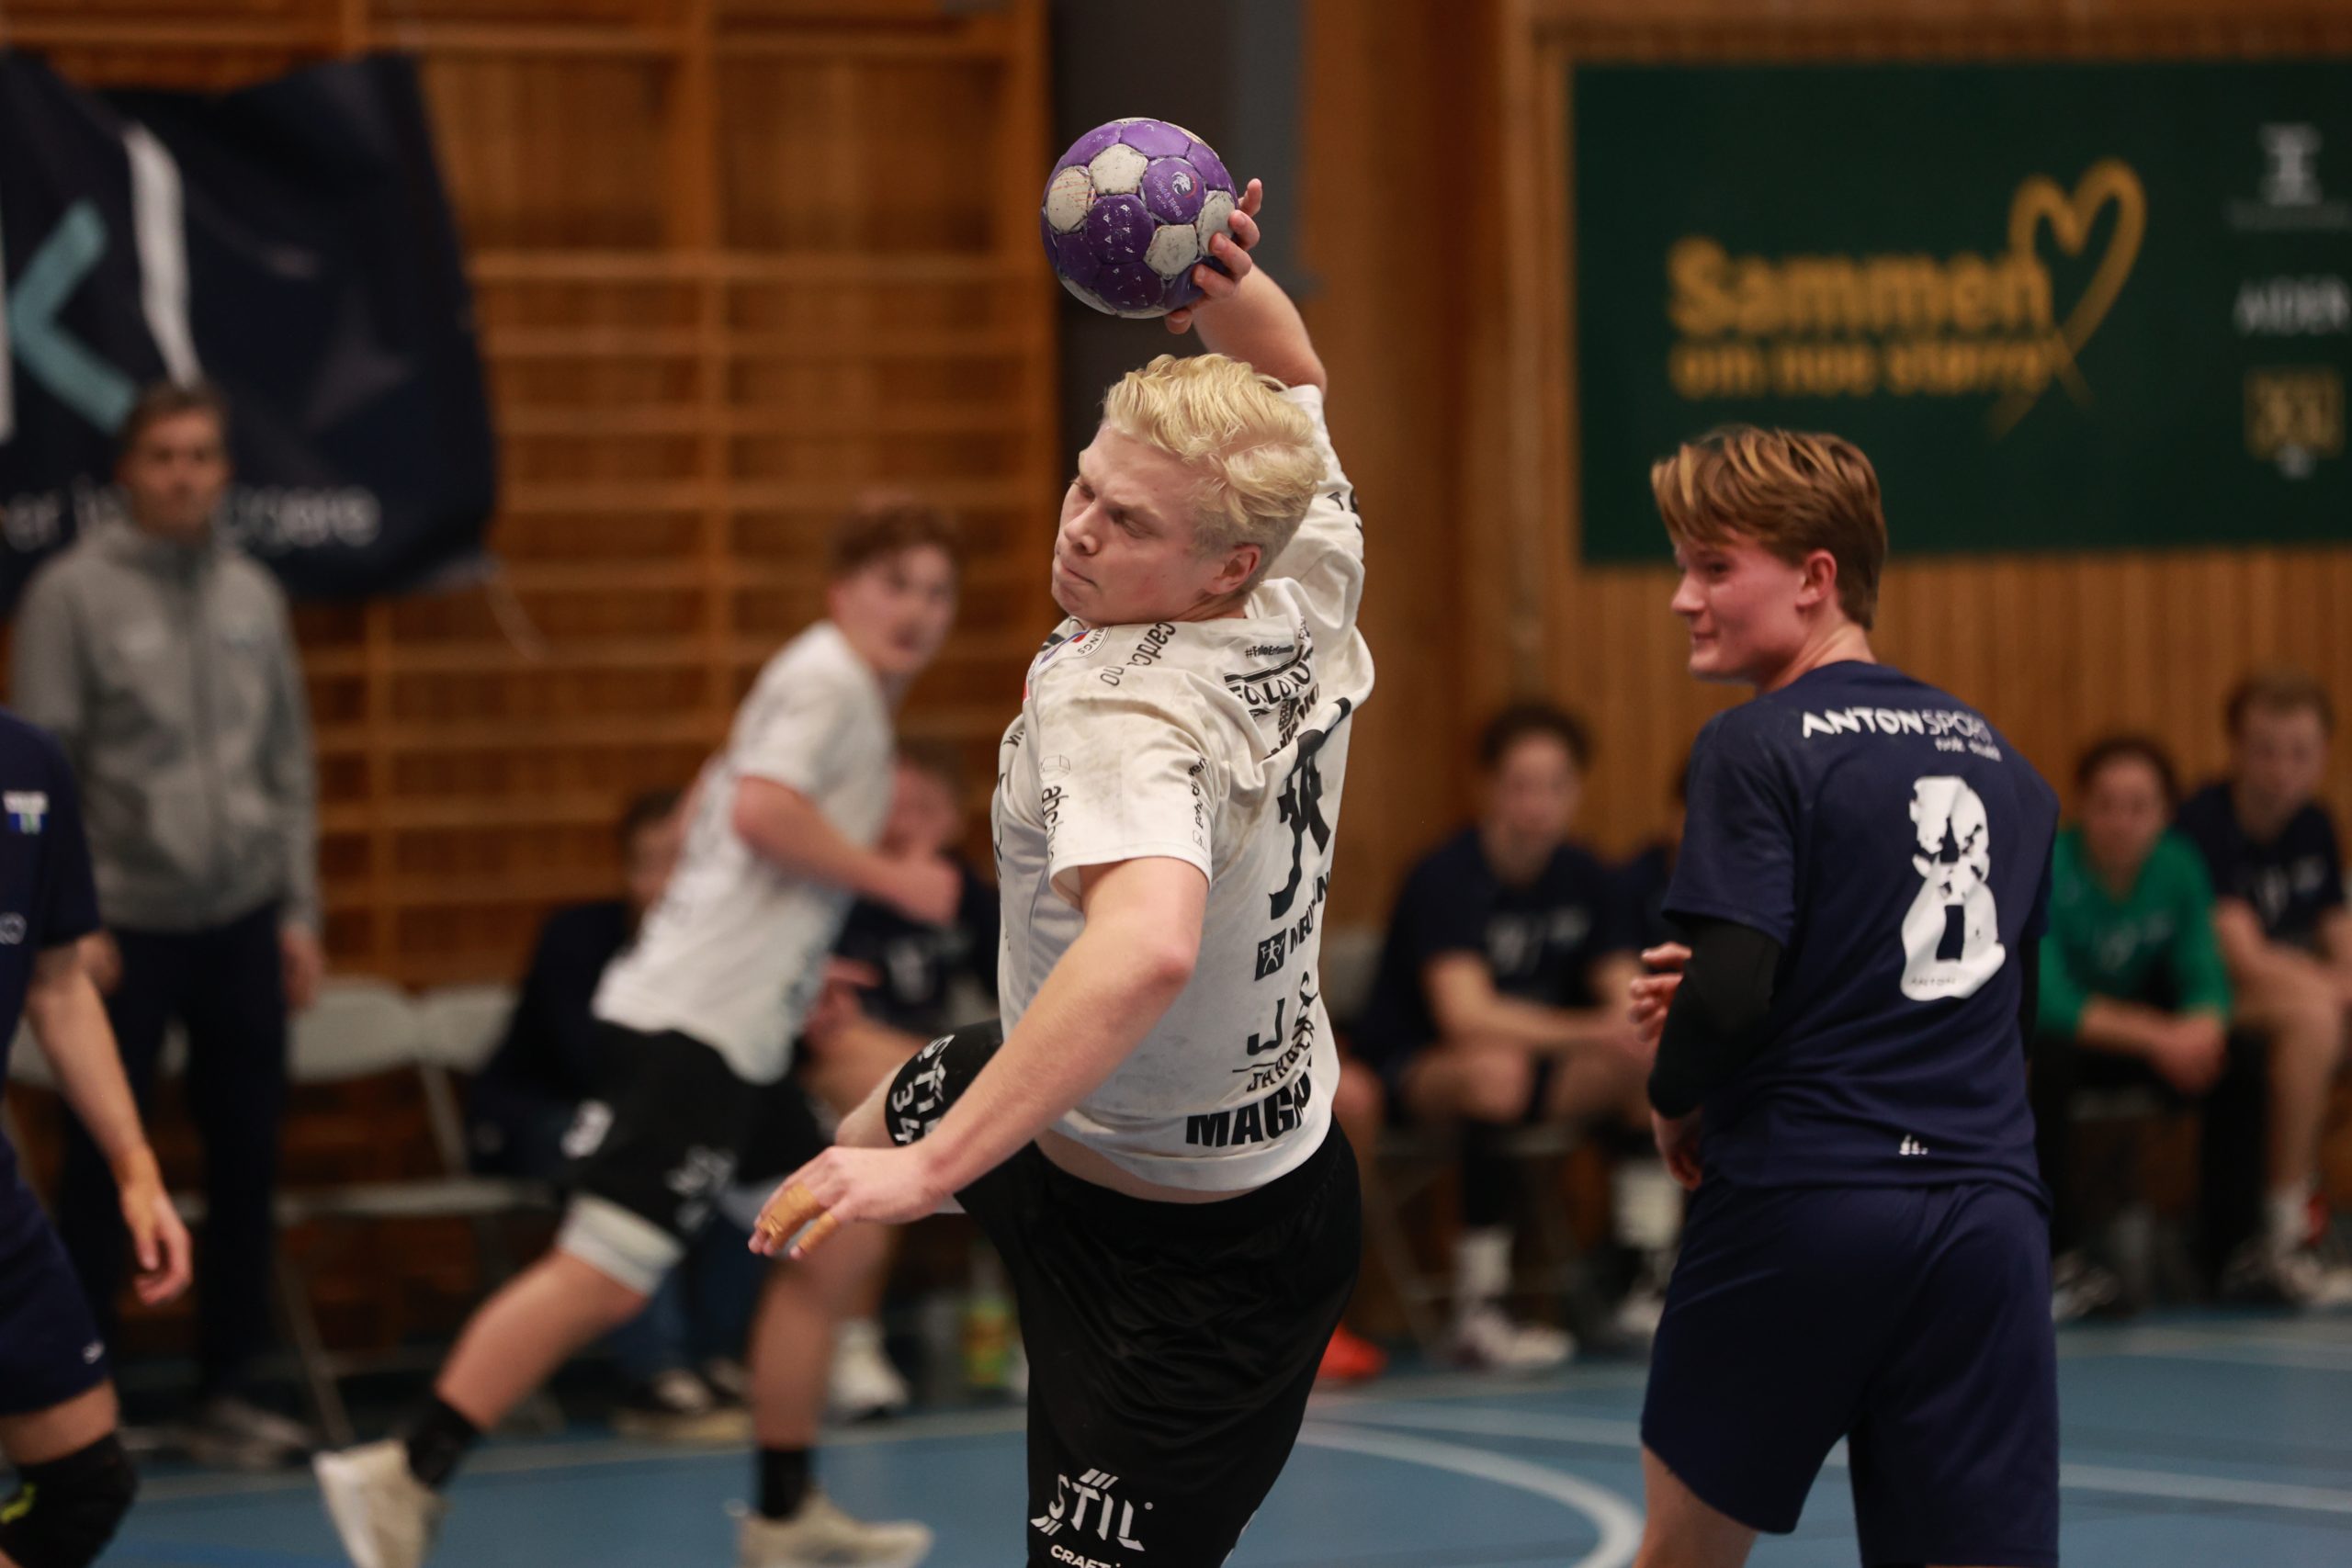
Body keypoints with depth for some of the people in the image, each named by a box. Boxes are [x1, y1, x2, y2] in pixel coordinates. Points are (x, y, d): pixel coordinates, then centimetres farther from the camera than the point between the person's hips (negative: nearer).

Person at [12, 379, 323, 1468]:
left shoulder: (253, 595, 9)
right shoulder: (73, 593, -5)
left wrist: (299, 910, 9)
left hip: (244, 926, 5)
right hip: (128, 928, -4)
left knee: (247, 1160, 7)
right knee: (101, 1164, -1)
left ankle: (226, 1390, 17)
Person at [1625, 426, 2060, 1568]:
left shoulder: (1758, 746, -6)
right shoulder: (2001, 760, 14)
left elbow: (1730, 991, -16)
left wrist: (1676, 1100, 6)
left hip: (1800, 1213, -5)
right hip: (1988, 1215, 5)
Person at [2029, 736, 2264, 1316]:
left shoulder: (2179, 866, -8)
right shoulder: (2048, 870, -23)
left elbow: (2204, 979, -8)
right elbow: (2049, 1004, -31)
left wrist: (2202, 1028, -33)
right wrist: (2159, 1038, -38)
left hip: (2146, 1038, 5)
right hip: (2058, 1032, -5)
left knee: (2242, 1056, -17)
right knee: (2043, 1060, -38)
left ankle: (2231, 1251, -8)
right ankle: (2062, 1262, -32)